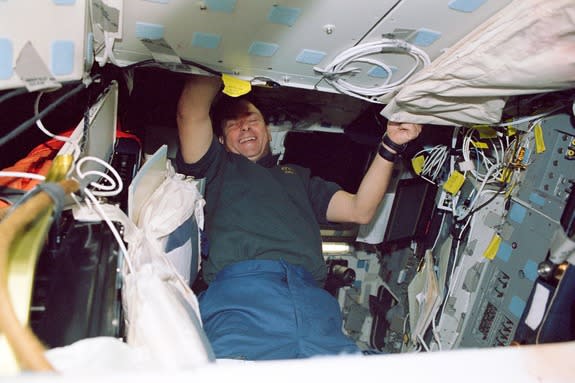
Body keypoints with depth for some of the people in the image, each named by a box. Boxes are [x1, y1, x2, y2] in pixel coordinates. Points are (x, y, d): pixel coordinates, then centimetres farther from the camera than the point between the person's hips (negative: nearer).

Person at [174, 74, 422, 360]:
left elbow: (360, 210, 25)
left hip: (311, 295, 3)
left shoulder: (298, 177, 37)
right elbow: (191, 113, 13)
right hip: (239, 284, -2)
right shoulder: (218, 167, 29)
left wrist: (390, 146, 19)